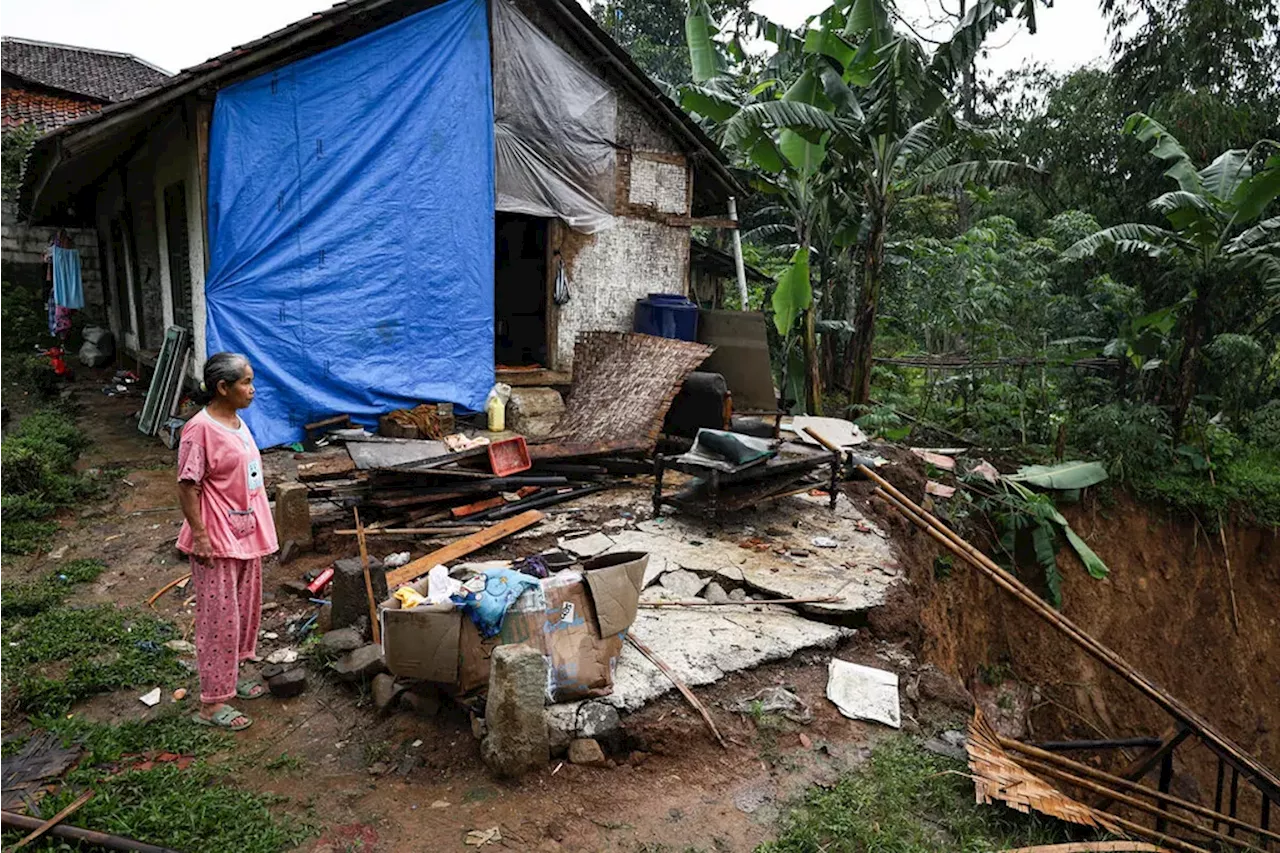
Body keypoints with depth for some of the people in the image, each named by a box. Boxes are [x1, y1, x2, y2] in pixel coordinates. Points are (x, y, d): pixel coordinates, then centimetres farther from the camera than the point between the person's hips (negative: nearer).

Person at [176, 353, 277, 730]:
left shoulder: (237, 422, 8)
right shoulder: (200, 429, -19)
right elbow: (187, 487, -18)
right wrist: (200, 535, -19)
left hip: (246, 533, 9)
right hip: (217, 541, -9)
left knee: (245, 609, 19)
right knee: (219, 617, -1)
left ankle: (232, 676, 36)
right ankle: (212, 702, 11)